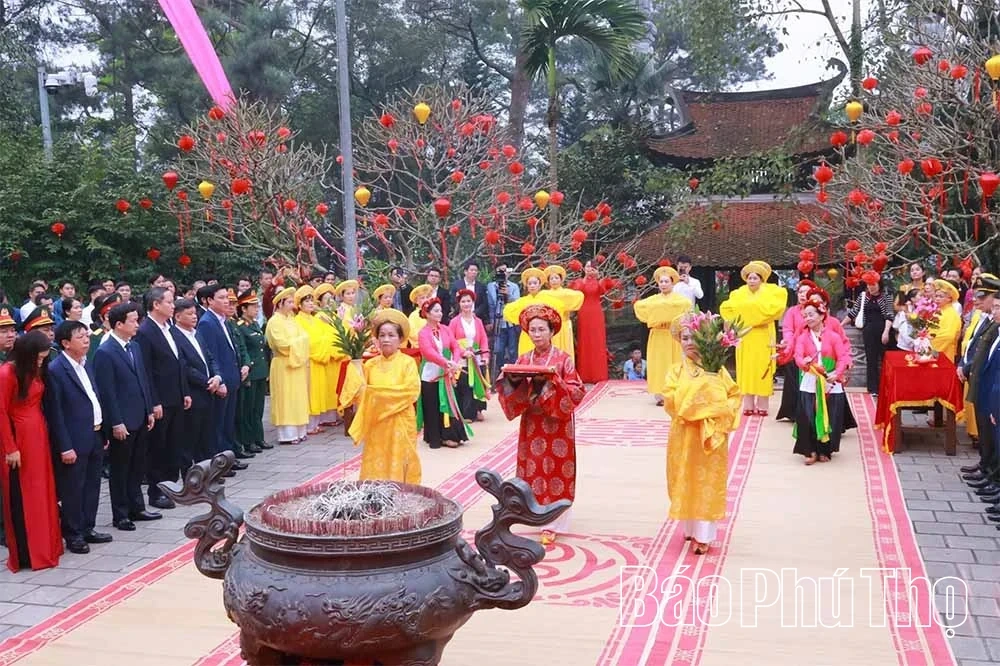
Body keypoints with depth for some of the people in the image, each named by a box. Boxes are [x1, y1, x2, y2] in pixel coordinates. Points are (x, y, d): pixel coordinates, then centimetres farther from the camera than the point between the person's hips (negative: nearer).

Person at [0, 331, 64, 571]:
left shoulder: (35, 371, 8)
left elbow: (38, 403, 9)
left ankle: (45, 547, 23)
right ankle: (25, 554, 10)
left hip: (39, 436, 7)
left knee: (43, 492, 12)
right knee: (22, 497, 1)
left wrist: (42, 431, 0)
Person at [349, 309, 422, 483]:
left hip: (400, 423, -3)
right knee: (375, 465, 4)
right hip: (375, 424, 3)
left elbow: (411, 391, -14)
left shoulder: (407, 362, -4)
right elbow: (363, 394, 9)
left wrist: (379, 393, -12)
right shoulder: (370, 364, 6)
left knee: (398, 464, 2)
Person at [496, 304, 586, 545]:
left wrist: (554, 379, -24)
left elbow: (577, 392, -12)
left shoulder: (563, 359, -7)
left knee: (555, 470, -1)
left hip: (557, 423, -4)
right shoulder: (523, 360, 5)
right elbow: (511, 390, 5)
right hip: (531, 423, 4)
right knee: (534, 468, 7)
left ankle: (552, 523, 6)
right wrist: (510, 378, -15)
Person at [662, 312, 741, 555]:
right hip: (685, 436, 0)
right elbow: (671, 400, -13)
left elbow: (734, 394, 1)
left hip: (712, 436, 0)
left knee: (708, 484, 2)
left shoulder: (717, 368, 1)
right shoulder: (676, 370, -1)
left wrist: (723, 413, -13)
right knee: (687, 482, 9)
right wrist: (694, 399, -20)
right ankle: (690, 527, 25)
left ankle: (703, 535, 8)